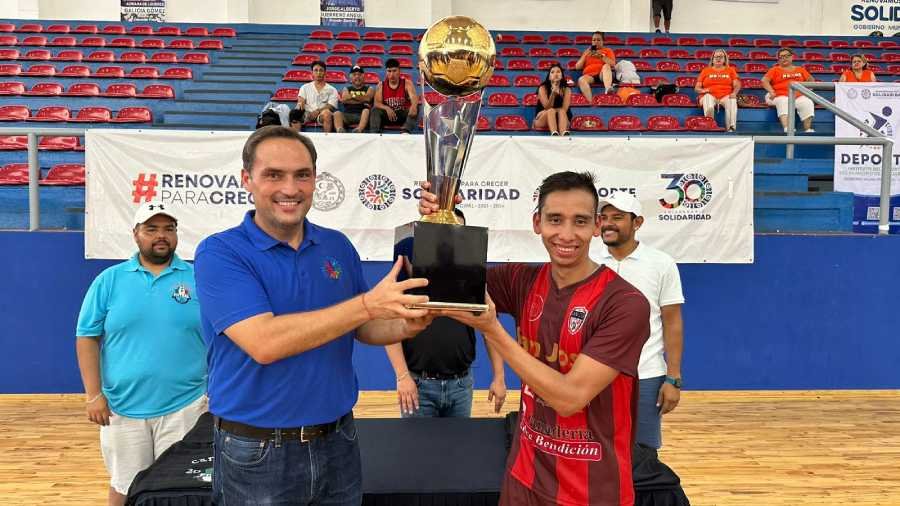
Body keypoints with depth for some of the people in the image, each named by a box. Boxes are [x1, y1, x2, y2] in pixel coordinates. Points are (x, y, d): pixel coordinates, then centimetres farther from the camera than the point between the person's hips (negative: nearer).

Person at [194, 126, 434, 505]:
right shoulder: (219, 253, -13)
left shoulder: (339, 246, 2)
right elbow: (264, 342, -25)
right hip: (256, 453, -4)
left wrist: (405, 326, -12)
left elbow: (362, 329, 10)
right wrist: (367, 303, -29)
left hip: (338, 442, 4)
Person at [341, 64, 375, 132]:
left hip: (362, 115, -2)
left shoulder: (369, 89, 21)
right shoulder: (347, 89, 25)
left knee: (366, 110, -35)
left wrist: (351, 96, 0)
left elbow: (367, 98, -4)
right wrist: (362, 100, -1)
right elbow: (344, 100, 2)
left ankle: (359, 129, -65)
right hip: (348, 114, 2)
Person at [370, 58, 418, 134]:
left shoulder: (407, 83, -4)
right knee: (375, 110, -24)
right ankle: (374, 133, -43)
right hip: (387, 115, 1)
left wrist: (413, 106, -48)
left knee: (415, 108, -29)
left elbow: (414, 98, -22)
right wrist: (386, 108, -31)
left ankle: (405, 131, -52)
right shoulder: (381, 85, 2)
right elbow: (377, 103, -8)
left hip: (403, 114, -1)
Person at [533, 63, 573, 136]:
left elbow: (564, 109, -12)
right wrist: (553, 93, -30)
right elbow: (547, 107, -18)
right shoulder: (543, 88, -5)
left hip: (562, 119, 1)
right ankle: (554, 134, -61)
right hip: (542, 120, -1)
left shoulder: (566, 90, -1)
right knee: (551, 111, -31)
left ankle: (564, 135, -61)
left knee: (561, 111, -30)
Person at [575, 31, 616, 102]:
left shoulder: (608, 50, 21)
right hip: (589, 75, 1)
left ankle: (608, 89, -59)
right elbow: (577, 67, 16)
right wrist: (585, 55, 5)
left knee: (606, 66, -34)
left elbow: (612, 64, 2)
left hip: (603, 75, -1)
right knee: (581, 80, -34)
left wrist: (601, 56, -6)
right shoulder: (587, 52, 27)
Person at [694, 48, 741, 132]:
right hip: (710, 96, 0)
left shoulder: (730, 70, 24)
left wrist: (734, 93, -12)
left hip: (726, 96, 1)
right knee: (707, 97, -38)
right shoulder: (706, 71, 23)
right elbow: (697, 88, 16)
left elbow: (737, 85, 11)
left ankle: (731, 129, -49)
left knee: (732, 101, -36)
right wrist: (702, 90, -8)